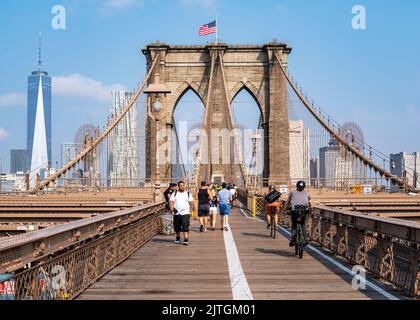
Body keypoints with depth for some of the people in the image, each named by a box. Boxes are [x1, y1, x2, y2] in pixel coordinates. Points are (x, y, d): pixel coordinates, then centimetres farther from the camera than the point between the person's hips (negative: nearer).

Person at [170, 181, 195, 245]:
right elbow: (171, 201, 1)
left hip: (185, 213, -2)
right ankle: (178, 238, 30)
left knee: (185, 226, -13)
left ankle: (186, 239, -13)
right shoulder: (174, 194, 8)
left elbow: (191, 203, 9)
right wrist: (172, 208, -15)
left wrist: (190, 210, -2)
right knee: (177, 227, 9)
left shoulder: (188, 194, 9)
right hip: (176, 213, 2)